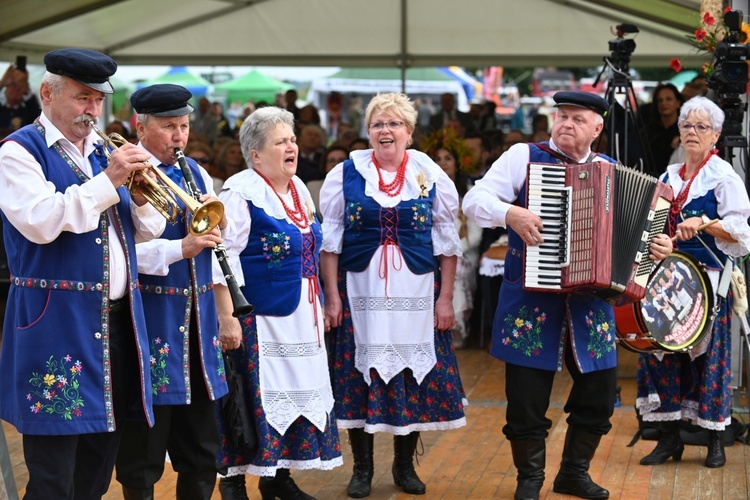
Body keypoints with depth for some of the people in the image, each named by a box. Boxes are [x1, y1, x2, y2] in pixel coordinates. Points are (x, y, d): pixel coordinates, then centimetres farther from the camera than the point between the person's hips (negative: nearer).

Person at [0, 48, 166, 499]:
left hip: (117, 322, 7)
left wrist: (141, 196, -5)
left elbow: (146, 232, 16)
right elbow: (40, 222, -20)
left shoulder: (103, 151, 17)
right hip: (57, 325, -7)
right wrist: (108, 181, -19)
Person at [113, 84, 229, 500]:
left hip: (197, 315, 7)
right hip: (149, 317, -7)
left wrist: (218, 220, -7)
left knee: (201, 449, 14)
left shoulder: (196, 173, 14)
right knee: (144, 453, 2)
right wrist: (180, 248, -28)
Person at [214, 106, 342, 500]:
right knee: (253, 396, -4)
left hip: (301, 317, 8)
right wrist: (226, 317, -22)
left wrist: (316, 307, 19)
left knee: (295, 391, 11)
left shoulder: (298, 188, 11)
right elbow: (223, 260, -18)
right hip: (258, 318, -8)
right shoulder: (240, 192, -13)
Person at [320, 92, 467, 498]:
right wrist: (332, 297, -3)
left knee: (415, 377, 4)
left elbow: (447, 243, 5)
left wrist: (445, 298, -1)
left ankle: (405, 465, 20)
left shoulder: (430, 176, 4)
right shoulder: (346, 174, 3)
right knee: (359, 377, 2)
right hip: (360, 293, 0)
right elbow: (330, 240, 3)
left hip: (417, 293, 1)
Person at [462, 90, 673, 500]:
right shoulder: (524, 157, -1)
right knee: (527, 396, 1)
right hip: (531, 298, -3)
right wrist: (511, 213, -24)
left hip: (590, 300, 4)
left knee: (598, 395, 8)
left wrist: (658, 247, -6)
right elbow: (474, 200, -7)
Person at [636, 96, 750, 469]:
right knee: (663, 349, 1)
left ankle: (715, 441, 9)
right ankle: (669, 436, 10)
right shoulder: (670, 176, 14)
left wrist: (703, 223, -24)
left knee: (709, 353, -3)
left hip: (708, 280, -6)